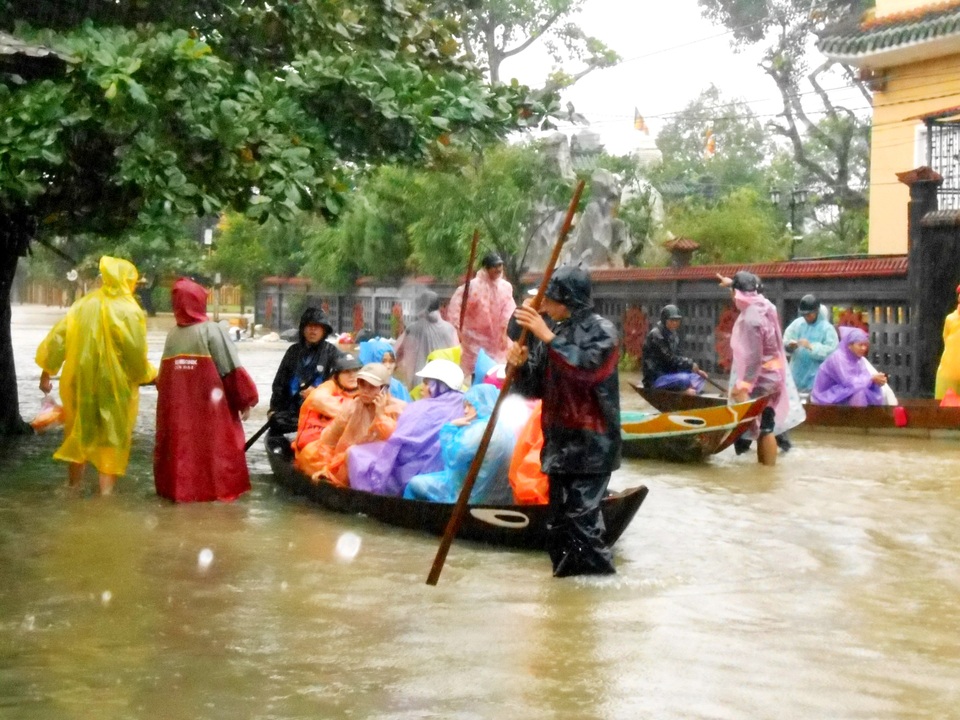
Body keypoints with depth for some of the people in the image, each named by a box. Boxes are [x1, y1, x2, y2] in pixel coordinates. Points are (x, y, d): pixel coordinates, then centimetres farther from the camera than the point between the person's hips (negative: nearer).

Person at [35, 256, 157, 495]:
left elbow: (57, 337, 3)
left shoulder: (84, 304, 5)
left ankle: (74, 488, 28)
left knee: (78, 434, 19)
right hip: (114, 386, -5)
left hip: (80, 381, 5)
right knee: (112, 439, 4)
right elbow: (135, 354, -13)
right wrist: (150, 375, 4)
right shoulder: (128, 311, -12)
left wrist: (46, 372, 8)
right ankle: (106, 494, -1)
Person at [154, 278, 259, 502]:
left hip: (177, 407, 5)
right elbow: (231, 370, -11)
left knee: (180, 445, 13)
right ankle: (218, 488, 6)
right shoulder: (211, 330, -9)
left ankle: (178, 488, 18)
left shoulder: (173, 334, 4)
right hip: (208, 405, -5)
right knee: (214, 446, 3)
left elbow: (164, 376, 6)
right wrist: (245, 400, -4)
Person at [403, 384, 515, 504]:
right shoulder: (505, 429, 10)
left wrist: (451, 427, -6)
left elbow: (452, 457, -17)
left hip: (473, 496, -9)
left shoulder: (481, 429, -20)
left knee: (415, 484, 5)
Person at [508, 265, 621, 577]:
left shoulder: (601, 330, -6)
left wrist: (547, 337, -26)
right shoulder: (556, 334, 11)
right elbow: (536, 388, 13)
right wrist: (521, 364, -7)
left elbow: (588, 367, -25)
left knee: (580, 516, -13)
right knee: (560, 523, 10)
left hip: (590, 444, -7)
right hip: (560, 443, 7)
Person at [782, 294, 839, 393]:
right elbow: (785, 341, 4)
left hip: (815, 376, -5)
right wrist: (790, 345, -19)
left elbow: (831, 351, -14)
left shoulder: (827, 328, -7)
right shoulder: (797, 323, 5)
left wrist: (811, 346, -23)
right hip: (797, 373, 5)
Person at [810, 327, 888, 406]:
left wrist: (876, 380, -21)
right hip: (827, 398, -8)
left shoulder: (858, 358, 4)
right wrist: (872, 379, -22)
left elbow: (864, 377, 1)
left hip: (843, 394, 8)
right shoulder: (838, 357, -21)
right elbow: (848, 382, -25)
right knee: (859, 391, -27)